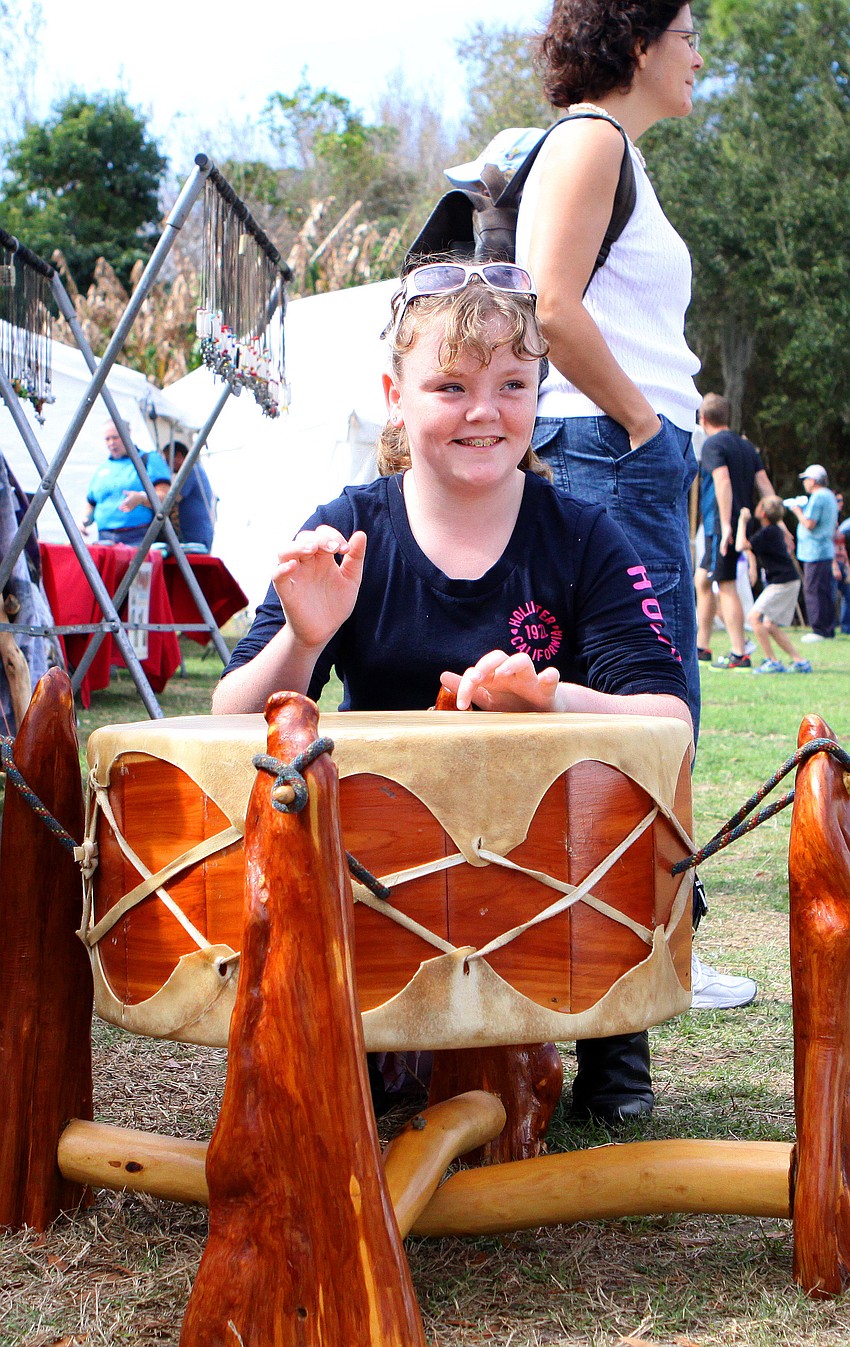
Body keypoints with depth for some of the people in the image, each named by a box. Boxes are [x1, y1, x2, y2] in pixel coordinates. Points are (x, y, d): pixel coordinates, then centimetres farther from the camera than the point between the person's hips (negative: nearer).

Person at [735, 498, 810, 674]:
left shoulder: (767, 532, -16)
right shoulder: (776, 529, 13)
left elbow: (741, 546, -25)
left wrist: (742, 521, -15)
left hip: (783, 583, -10)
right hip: (789, 581, 10)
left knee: (754, 617, -15)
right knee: (770, 626, 12)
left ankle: (772, 661, -17)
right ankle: (800, 662, 11)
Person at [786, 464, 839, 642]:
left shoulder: (817, 497, -14)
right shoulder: (830, 496, 17)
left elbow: (810, 524, -22)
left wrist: (797, 510, -5)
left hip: (815, 552, -10)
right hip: (827, 549, 10)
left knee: (813, 590, -7)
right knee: (825, 591, 11)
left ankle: (820, 630, -8)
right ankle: (828, 630, 14)